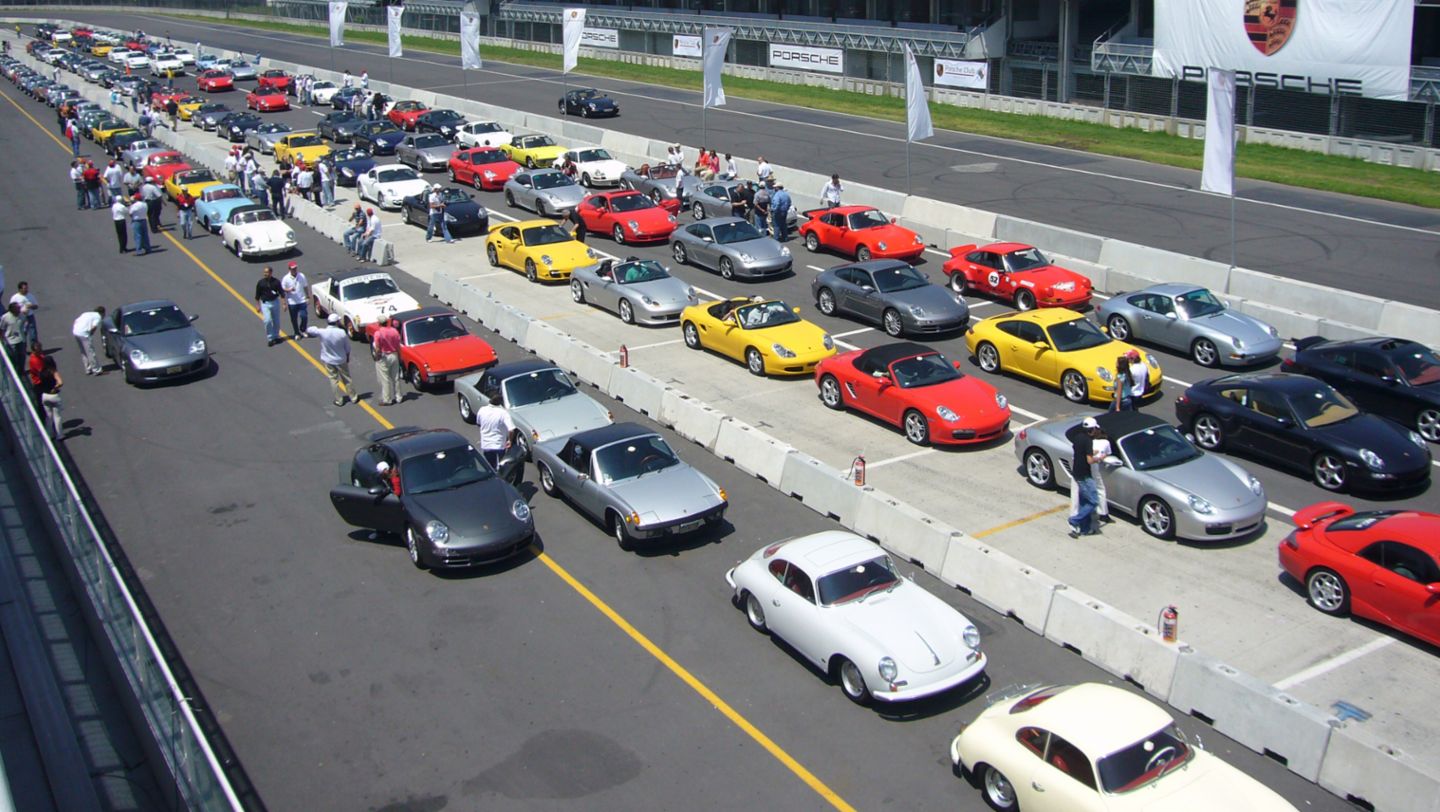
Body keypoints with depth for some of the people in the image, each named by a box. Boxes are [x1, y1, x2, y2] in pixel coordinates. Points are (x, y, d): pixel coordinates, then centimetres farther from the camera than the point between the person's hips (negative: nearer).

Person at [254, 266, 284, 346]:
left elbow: (281, 293, 2)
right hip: (265, 303, -1)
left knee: (276, 321, 11)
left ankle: (276, 336, 28)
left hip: (275, 302, 1)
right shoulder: (261, 283, -5)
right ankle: (271, 338, -6)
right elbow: (257, 295, 3)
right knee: (267, 321, -14)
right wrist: (257, 305, 2)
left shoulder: (276, 282, -4)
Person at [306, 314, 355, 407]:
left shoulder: (322, 332, -21)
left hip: (328, 361, 0)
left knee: (334, 380, 13)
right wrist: (347, 358, 10)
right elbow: (347, 348, -8)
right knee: (346, 379, 16)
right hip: (341, 360, 0)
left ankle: (339, 400, 18)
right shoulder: (342, 333, -21)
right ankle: (353, 397, 28)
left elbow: (308, 330, -3)